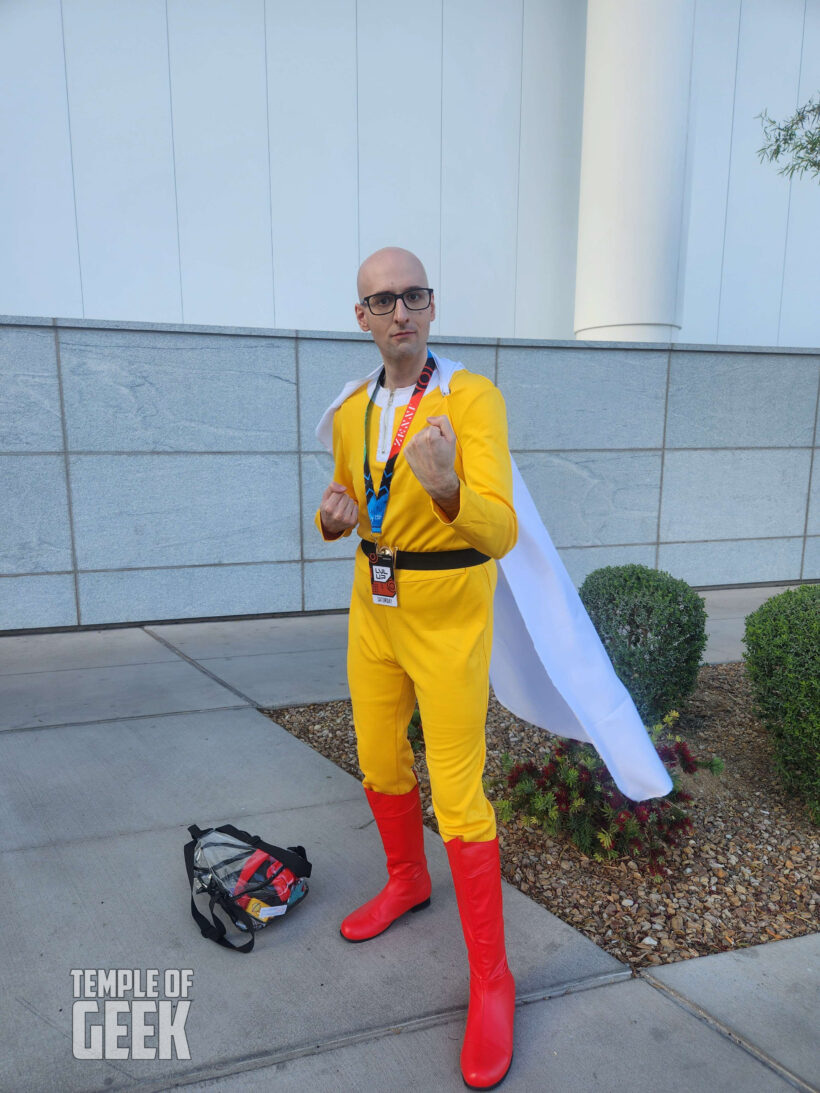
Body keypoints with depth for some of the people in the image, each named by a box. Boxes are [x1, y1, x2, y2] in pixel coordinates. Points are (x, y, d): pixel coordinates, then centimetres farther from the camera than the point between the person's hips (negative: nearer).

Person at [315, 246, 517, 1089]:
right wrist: (334, 513, -9)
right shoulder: (351, 412, 4)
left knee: (458, 798, -2)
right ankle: (407, 882, 47)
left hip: (449, 616, -6)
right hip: (375, 605, 6)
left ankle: (491, 980, 17)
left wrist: (445, 487, -45)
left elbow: (498, 530, -25)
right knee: (380, 765, 19)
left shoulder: (473, 398, -16)